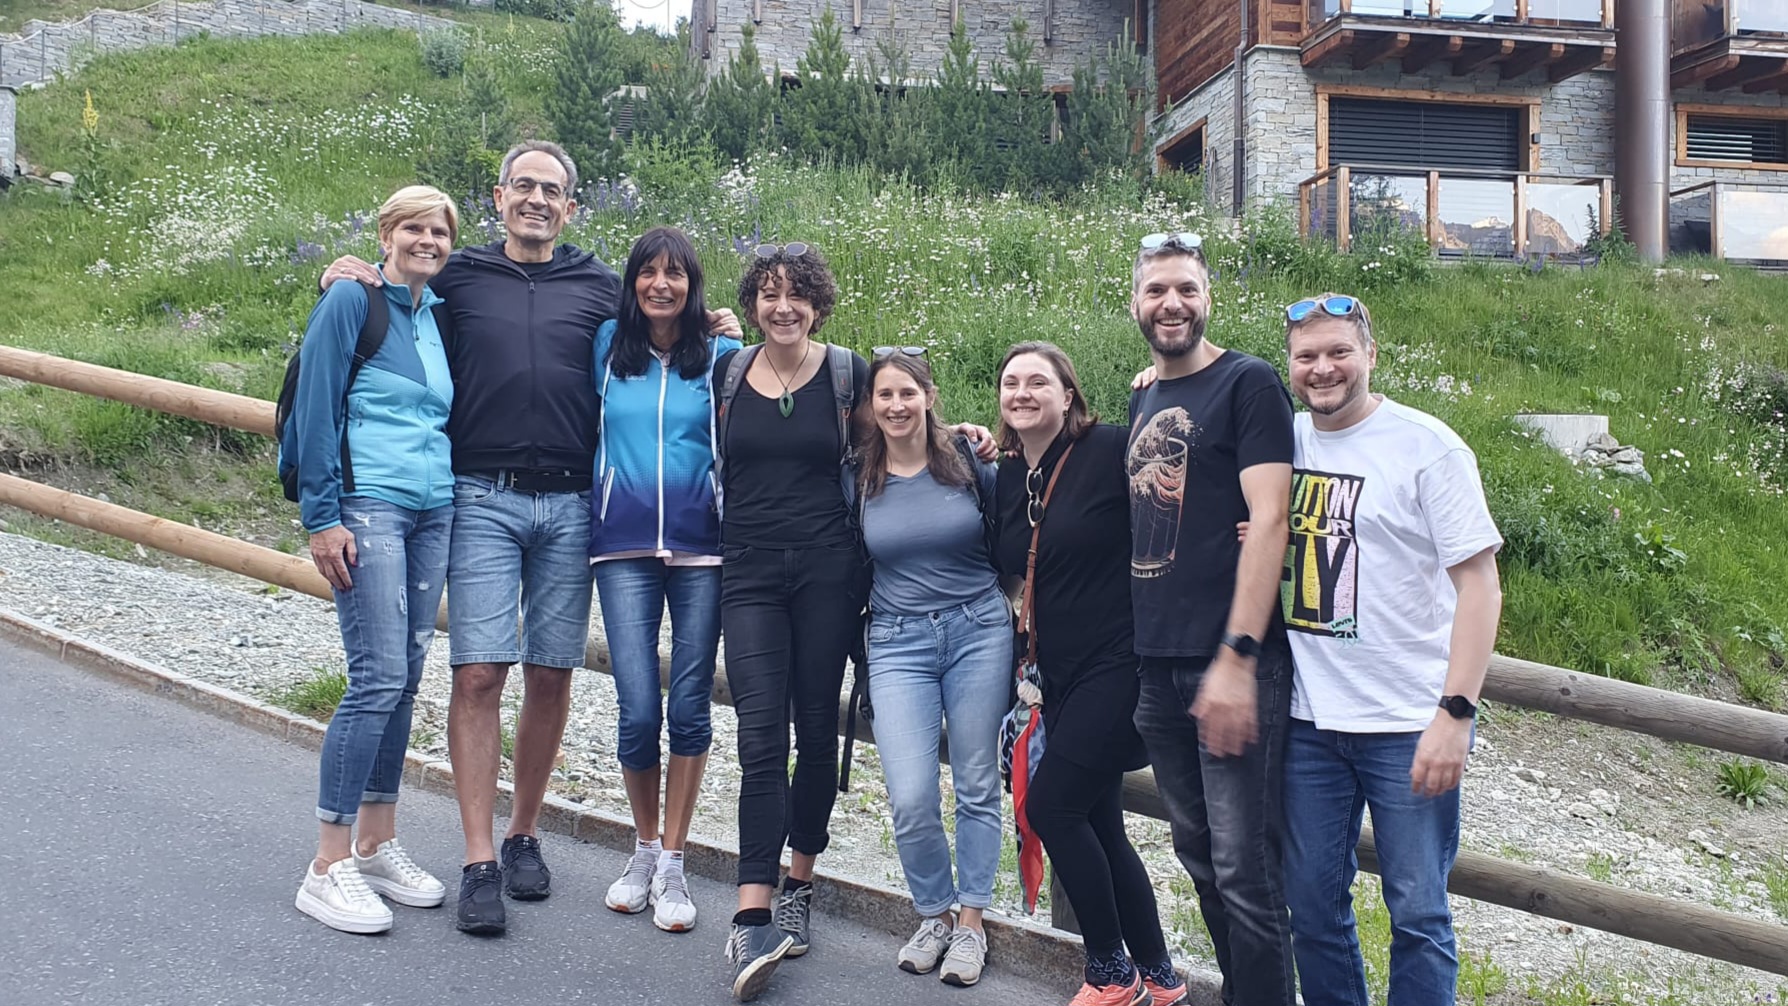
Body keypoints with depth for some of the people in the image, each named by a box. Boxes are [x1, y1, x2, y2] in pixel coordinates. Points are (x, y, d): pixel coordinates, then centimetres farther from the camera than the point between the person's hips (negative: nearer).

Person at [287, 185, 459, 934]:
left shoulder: (441, 315, 15)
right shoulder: (351, 302, -3)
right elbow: (316, 409, -7)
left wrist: (456, 507, 14)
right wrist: (322, 517, -13)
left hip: (433, 512, 7)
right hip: (368, 505, -6)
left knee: (405, 678, 8)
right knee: (378, 678, -11)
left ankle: (376, 845, 20)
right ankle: (327, 868, -1)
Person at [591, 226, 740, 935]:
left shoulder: (721, 356, 6)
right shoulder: (608, 346, 9)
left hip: (701, 547, 0)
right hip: (624, 546, 1)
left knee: (689, 708, 0)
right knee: (638, 711, -5)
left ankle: (671, 864, 16)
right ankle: (645, 846, 21)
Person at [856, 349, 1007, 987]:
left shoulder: (966, 460, -1)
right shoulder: (858, 478, 2)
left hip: (979, 629, 0)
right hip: (898, 641, 0)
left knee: (977, 788, 7)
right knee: (910, 799, -8)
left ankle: (970, 923, 23)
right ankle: (934, 915, 18)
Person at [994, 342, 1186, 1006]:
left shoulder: (1109, 449, -11)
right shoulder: (1007, 476, 10)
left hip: (1115, 664, -8)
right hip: (1060, 676, 8)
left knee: (1050, 805, -10)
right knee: (1099, 826, 11)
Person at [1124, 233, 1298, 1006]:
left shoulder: (1247, 384, -6)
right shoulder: (1143, 401, 15)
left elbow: (1267, 522, -14)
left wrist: (1236, 659, -20)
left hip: (1230, 662, -7)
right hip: (1156, 664, 7)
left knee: (1245, 871, -4)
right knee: (1199, 855, 15)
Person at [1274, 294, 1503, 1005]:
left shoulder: (1427, 445, -7)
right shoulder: (1283, 440, 6)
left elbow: (1480, 583, -10)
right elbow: (1254, 535, 22)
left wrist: (1455, 713, -17)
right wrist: (1252, 543, -4)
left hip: (1408, 722, -4)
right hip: (1308, 717, 4)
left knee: (1417, 912, 5)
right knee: (1312, 905, 11)